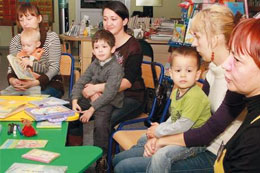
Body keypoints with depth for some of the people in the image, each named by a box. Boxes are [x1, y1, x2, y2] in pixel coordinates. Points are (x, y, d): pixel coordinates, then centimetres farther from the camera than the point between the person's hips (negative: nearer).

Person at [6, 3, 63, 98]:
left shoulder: (52, 37, -1)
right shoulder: (16, 40, 10)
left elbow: (54, 67, -10)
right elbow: (11, 67, 4)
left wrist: (36, 82, -27)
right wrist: (11, 79, -21)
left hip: (49, 83, -3)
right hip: (23, 85, 3)